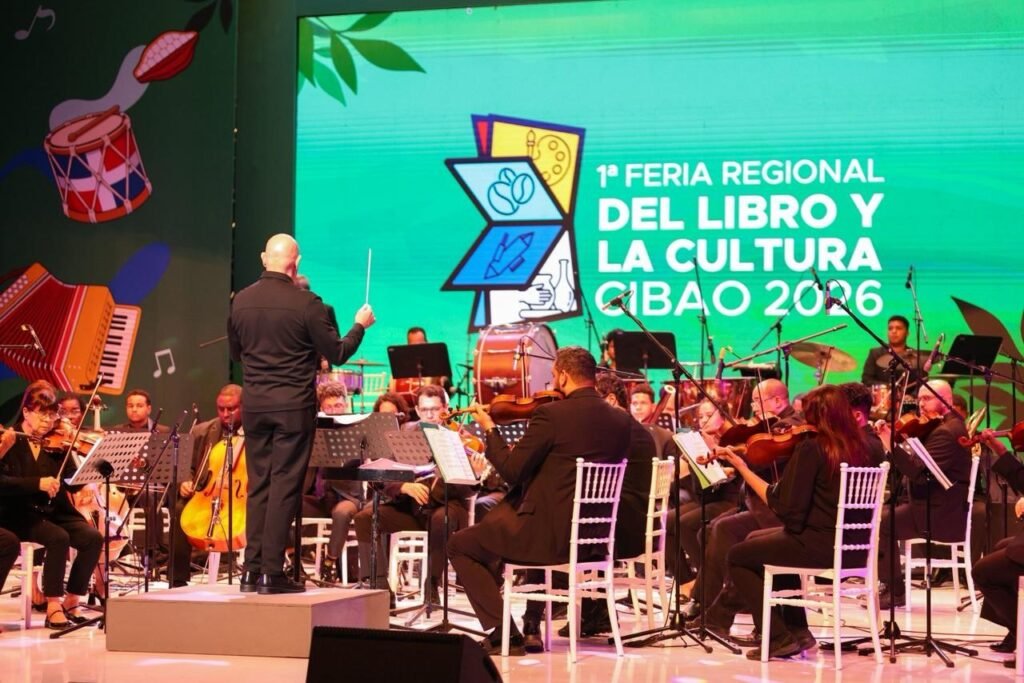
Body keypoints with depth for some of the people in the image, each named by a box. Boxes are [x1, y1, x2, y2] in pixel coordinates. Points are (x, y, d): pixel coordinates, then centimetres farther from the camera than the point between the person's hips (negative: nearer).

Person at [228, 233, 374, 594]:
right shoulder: (306, 303, -12)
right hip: (293, 404, -4)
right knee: (284, 487, -1)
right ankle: (272, 573, -2)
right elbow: (336, 354, -6)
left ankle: (251, 571, 11)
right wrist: (360, 326, 10)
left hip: (254, 402, 5)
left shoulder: (241, 301, 2)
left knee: (258, 485, 11)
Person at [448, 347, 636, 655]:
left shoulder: (551, 414, -16)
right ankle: (531, 625, 33)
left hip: (552, 536, -8)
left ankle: (503, 636, 4)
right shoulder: (622, 420, 3)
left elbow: (511, 471, -12)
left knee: (459, 546, 12)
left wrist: (490, 430, 4)